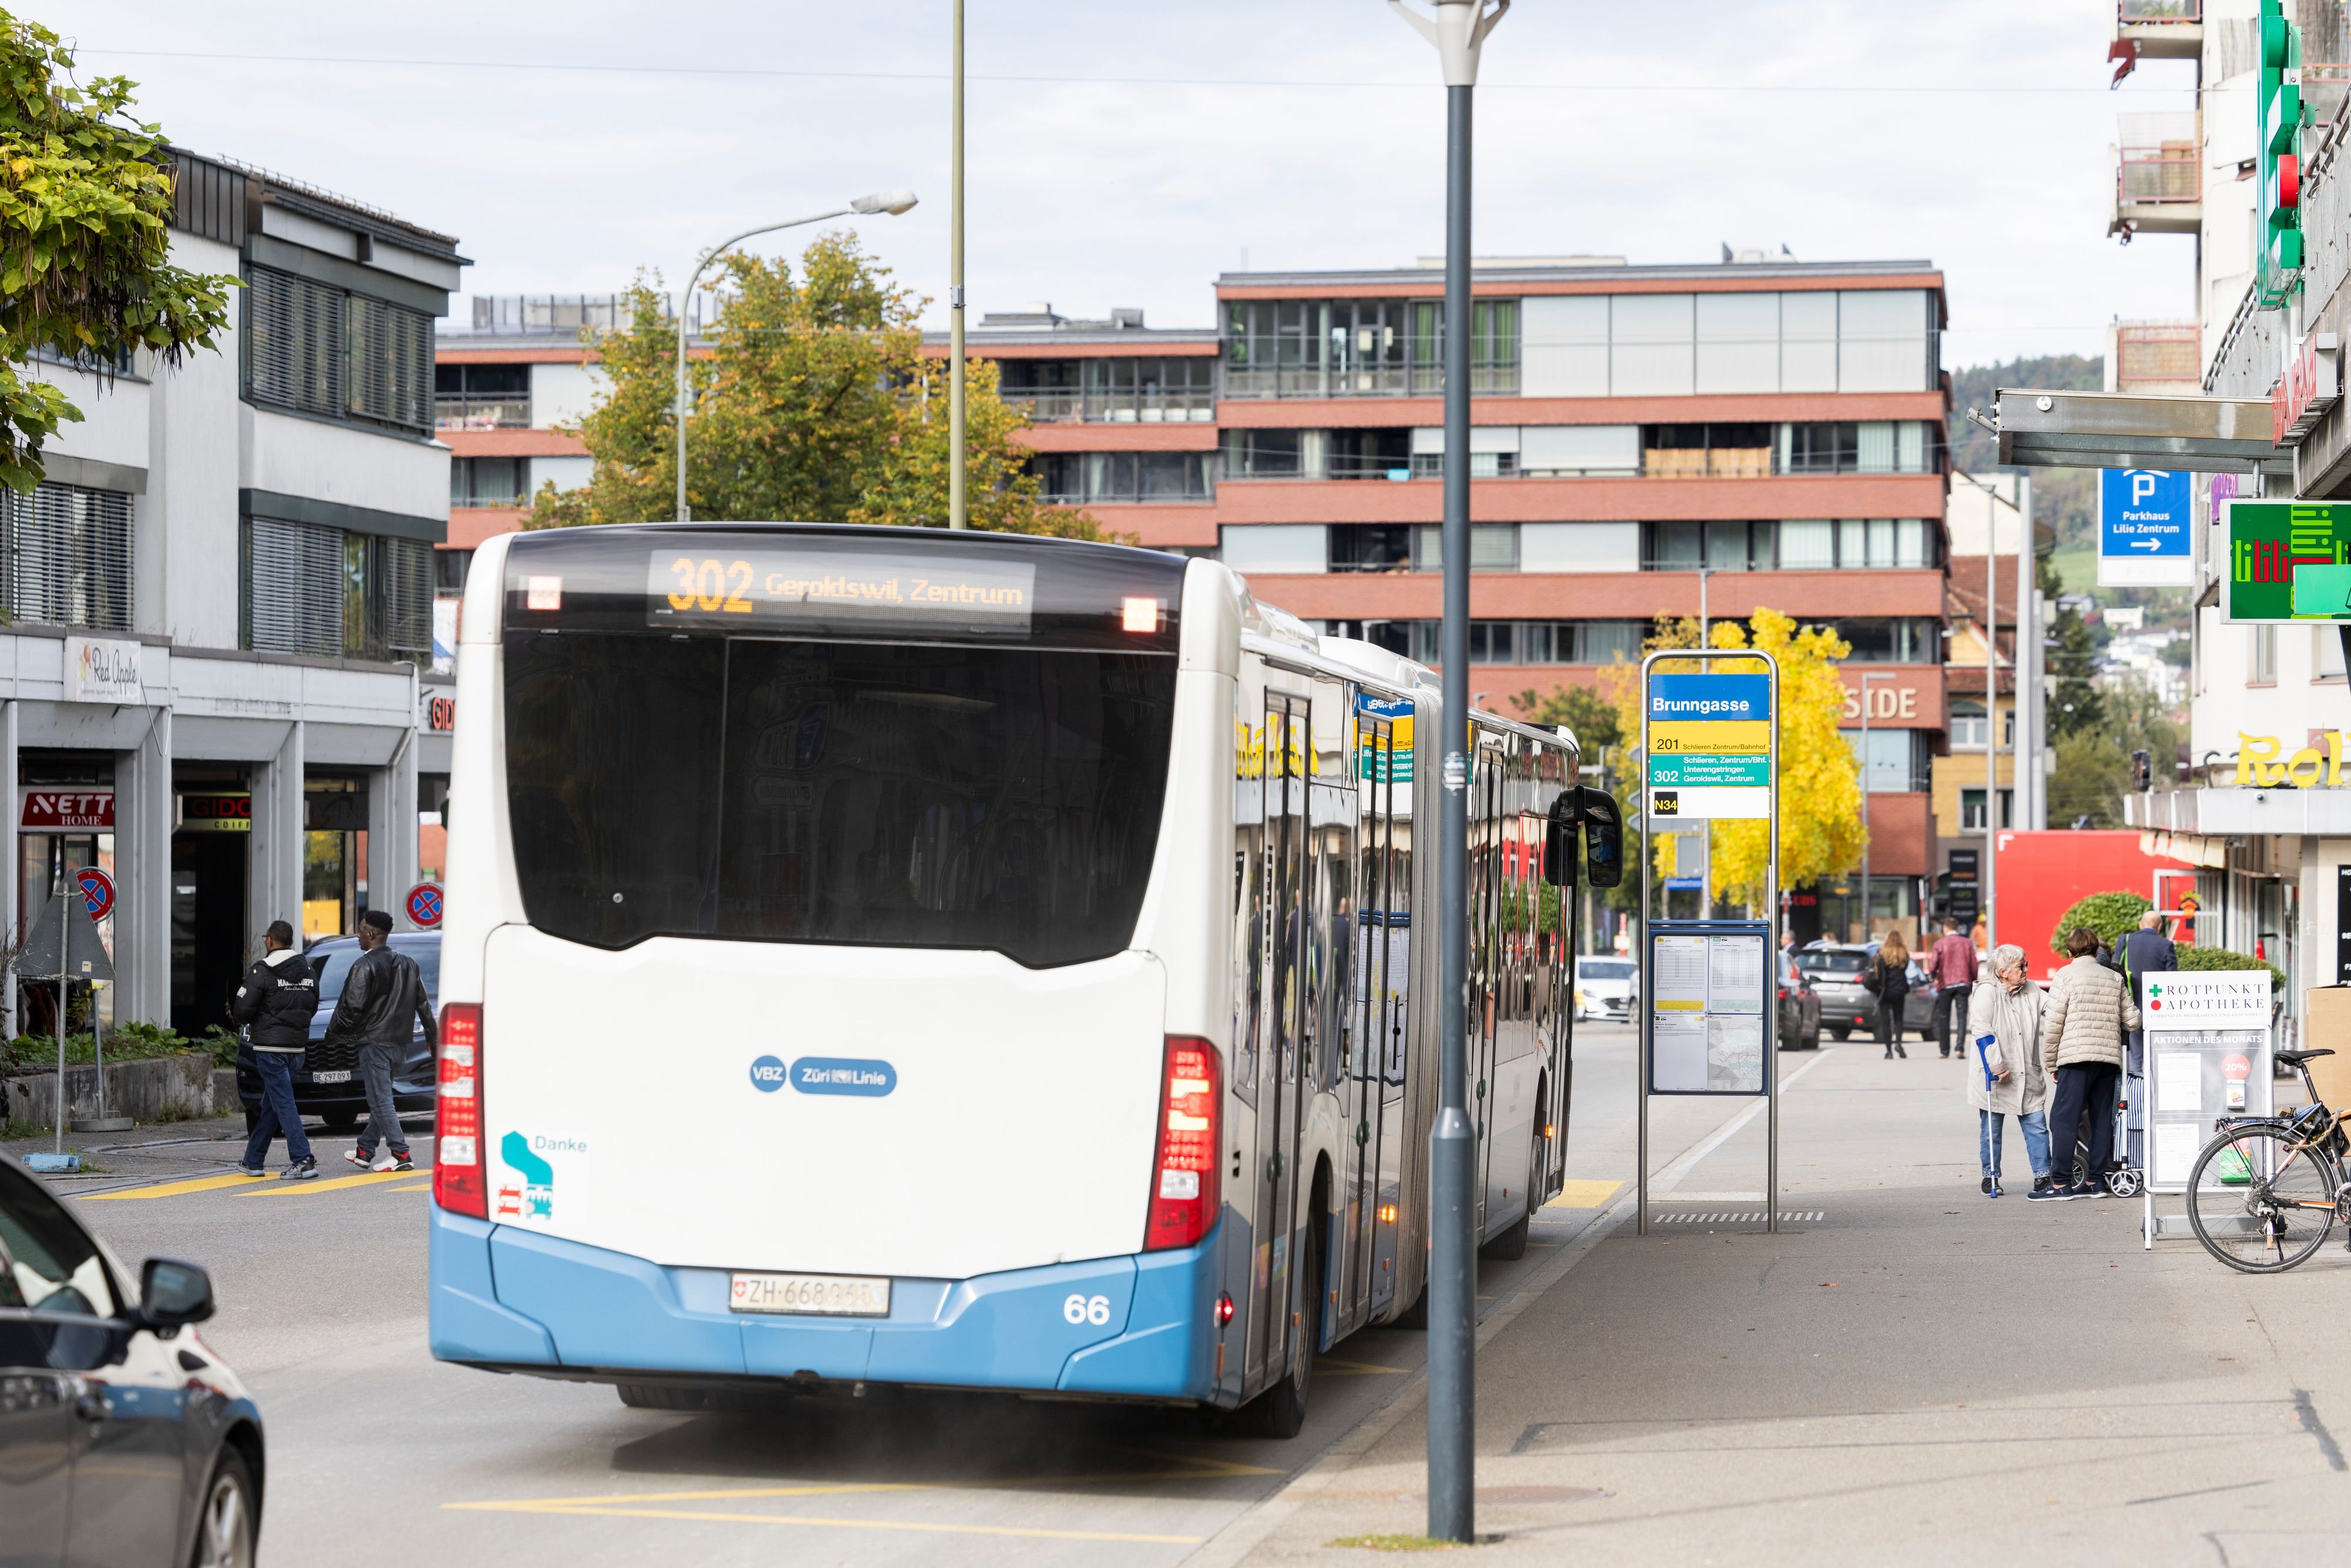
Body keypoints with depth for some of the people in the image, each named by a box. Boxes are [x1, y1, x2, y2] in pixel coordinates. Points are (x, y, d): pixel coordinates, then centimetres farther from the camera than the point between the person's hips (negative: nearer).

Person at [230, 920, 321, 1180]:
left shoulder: (262, 970, -11)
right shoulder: (306, 970, 10)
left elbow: (243, 1008, -14)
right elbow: (312, 1006, 15)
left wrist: (242, 1020, 8)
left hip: (269, 1045, -7)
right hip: (297, 1044, 7)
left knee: (283, 1102, -8)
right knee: (270, 1104, 14)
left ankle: (303, 1160, -16)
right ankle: (252, 1161, 22)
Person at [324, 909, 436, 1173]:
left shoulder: (364, 966, -11)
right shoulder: (408, 964, 12)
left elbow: (352, 1006, -14)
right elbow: (423, 1005, 17)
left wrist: (334, 1032, 0)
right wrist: (432, 1035, 24)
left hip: (374, 1041, -8)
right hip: (399, 1042, 8)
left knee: (381, 1100, -8)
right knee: (380, 1099, 15)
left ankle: (399, 1154, -15)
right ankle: (365, 1151, 22)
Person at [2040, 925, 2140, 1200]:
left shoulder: (2066, 976, -1)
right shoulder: (2115, 979, 12)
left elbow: (2053, 1024, -4)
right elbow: (2133, 1020, 13)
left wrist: (2052, 1063, 4)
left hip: (2076, 1056, -5)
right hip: (2110, 1059, 5)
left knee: (2063, 1119, -4)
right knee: (2102, 1120, 10)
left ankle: (2062, 1184, -9)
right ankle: (2096, 1180, 11)